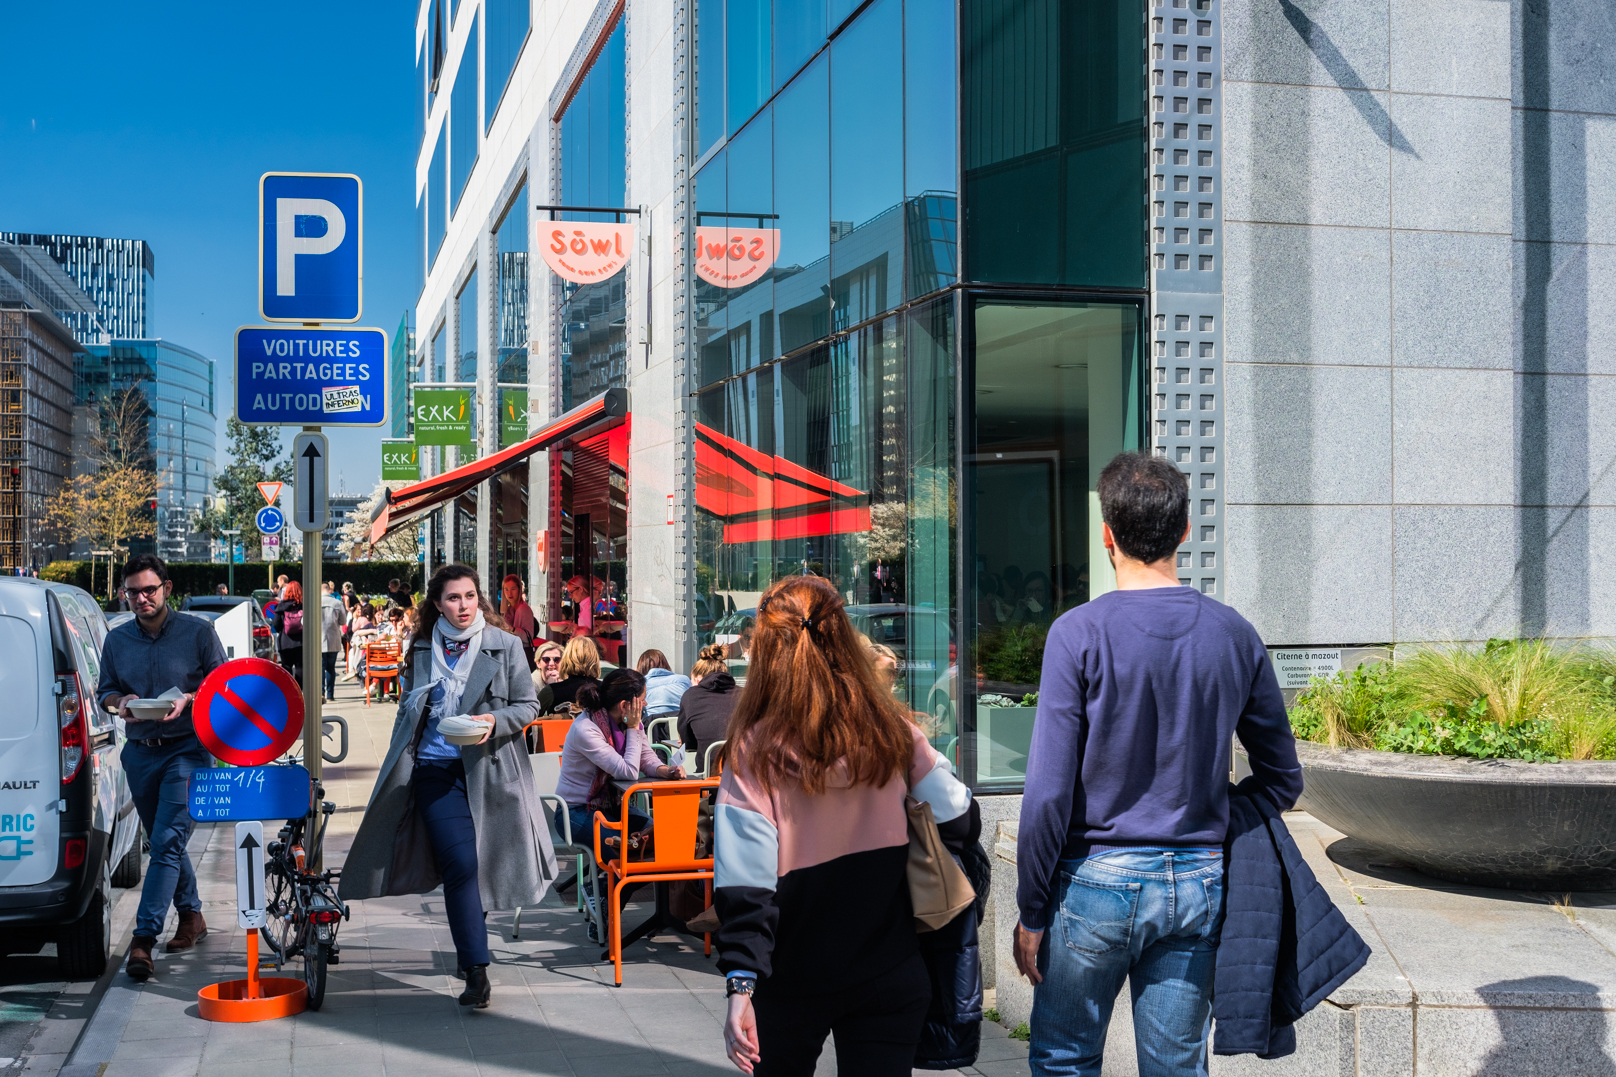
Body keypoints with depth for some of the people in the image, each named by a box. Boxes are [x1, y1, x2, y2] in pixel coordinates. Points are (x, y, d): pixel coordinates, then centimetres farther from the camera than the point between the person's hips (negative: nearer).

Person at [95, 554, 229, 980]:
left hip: (187, 749, -5)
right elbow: (104, 691, 16)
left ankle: (144, 938, -16)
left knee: (167, 842, -14)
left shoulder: (198, 632, -3)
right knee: (165, 842, 15)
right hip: (139, 751, 5)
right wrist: (120, 701, -7)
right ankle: (191, 916, 33)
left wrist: (188, 700, -17)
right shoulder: (116, 640, 9)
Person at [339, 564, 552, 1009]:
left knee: (476, 862, 8)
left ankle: (469, 952, 32)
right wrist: (399, 767, 17)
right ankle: (475, 969, -9)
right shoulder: (421, 650, 9)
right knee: (461, 863, -12)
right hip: (435, 769, 0)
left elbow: (528, 706, 3)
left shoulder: (505, 645, 3)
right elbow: (408, 710, 18)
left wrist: (496, 720, -16)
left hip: (487, 768, 0)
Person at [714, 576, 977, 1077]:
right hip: (890, 975, 1)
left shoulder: (756, 749, -13)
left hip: (793, 981, -1)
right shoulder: (893, 733, -6)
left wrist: (740, 985, -17)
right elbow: (961, 824, 3)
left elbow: (745, 883, -17)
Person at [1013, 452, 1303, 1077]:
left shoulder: (1079, 634, -12)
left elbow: (1049, 791, -13)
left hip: (1097, 882, -4)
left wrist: (1031, 910, -4)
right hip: (1200, 885, 4)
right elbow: (1283, 779, 7)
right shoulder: (1235, 636, 1)